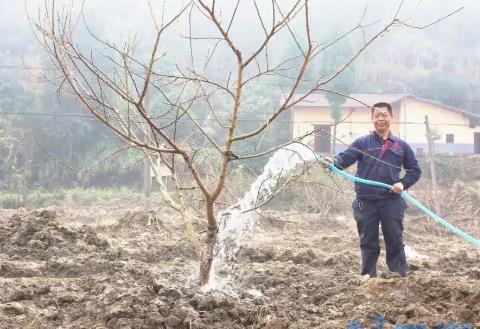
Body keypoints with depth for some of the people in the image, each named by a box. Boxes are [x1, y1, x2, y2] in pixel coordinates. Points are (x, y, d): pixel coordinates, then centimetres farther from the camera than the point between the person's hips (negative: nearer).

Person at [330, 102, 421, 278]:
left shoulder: (401, 145, 9)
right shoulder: (362, 143, 5)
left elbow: (415, 170, 14)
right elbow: (345, 157, -8)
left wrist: (403, 183, -4)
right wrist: (334, 162, -31)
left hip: (392, 201, 0)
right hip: (366, 202, 0)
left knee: (395, 241, 4)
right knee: (368, 243, 8)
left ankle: (400, 277, 12)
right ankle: (368, 277, 17)